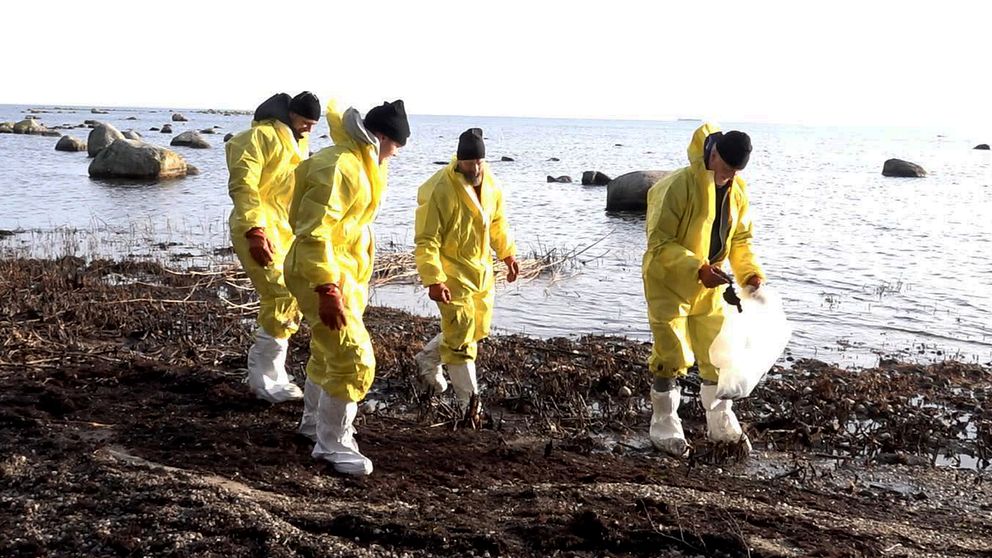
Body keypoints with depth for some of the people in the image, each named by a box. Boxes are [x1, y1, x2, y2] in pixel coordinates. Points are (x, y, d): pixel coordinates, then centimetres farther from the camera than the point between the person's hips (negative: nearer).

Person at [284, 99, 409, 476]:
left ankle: (314, 421, 43)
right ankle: (332, 443, 4)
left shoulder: (359, 164, 10)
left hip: (344, 273, 11)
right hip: (323, 276, -11)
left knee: (328, 351, 24)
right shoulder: (338, 169, -23)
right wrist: (328, 291, -32)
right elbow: (313, 234, -29)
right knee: (354, 360, -10)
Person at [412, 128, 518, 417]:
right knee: (461, 341, -3)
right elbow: (426, 241, -24)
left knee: (477, 330, 20)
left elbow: (498, 221, 18)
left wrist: (508, 253, 14)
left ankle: (429, 358, 42)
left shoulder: (489, 183, 1)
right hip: (451, 274, -8)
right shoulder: (440, 190, -24)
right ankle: (469, 404, 9)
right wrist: (433, 280, -29)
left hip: (481, 271, 8)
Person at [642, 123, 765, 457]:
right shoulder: (678, 186, -24)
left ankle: (722, 427, 28)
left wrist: (750, 271, -11)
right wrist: (697, 269, -33)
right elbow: (659, 242, -24)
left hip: (709, 286, 6)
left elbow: (740, 238, 7)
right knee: (671, 358, -2)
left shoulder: (737, 190, -2)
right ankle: (665, 429, 14)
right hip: (669, 283, -6)